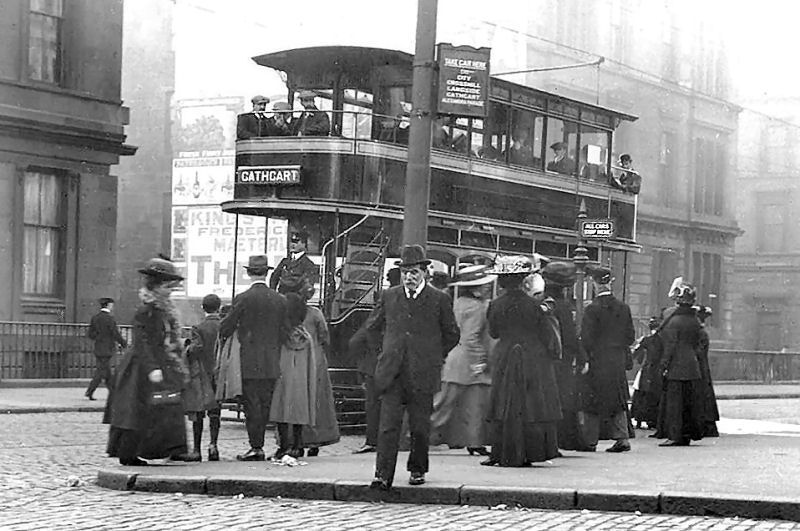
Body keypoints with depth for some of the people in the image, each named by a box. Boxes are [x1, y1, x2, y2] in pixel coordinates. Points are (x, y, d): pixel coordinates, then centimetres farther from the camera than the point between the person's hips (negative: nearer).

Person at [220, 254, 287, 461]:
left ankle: (256, 447, -3)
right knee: (265, 404, 10)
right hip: (272, 363, 4)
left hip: (250, 362, -4)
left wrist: (222, 337, 20)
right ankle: (259, 445, 13)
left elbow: (227, 327, -1)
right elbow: (284, 331, 9)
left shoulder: (243, 299, -9)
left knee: (252, 404, -2)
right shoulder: (280, 300, 4)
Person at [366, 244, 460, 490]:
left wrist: (433, 356, 10)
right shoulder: (388, 296, 9)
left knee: (419, 426, 5)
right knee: (388, 424, -7)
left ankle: (417, 469, 25)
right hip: (392, 373, 1)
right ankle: (382, 475, -9)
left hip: (422, 374, -1)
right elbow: (372, 326, 23)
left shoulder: (439, 299, 2)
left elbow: (452, 335, 10)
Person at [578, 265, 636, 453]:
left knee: (592, 401, 3)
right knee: (618, 400, 12)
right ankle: (622, 438, 6)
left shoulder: (592, 309, -13)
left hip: (596, 360, -5)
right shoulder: (623, 307, 3)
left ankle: (590, 441, 6)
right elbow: (630, 337, 7)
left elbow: (586, 338, -15)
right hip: (618, 361, 5)